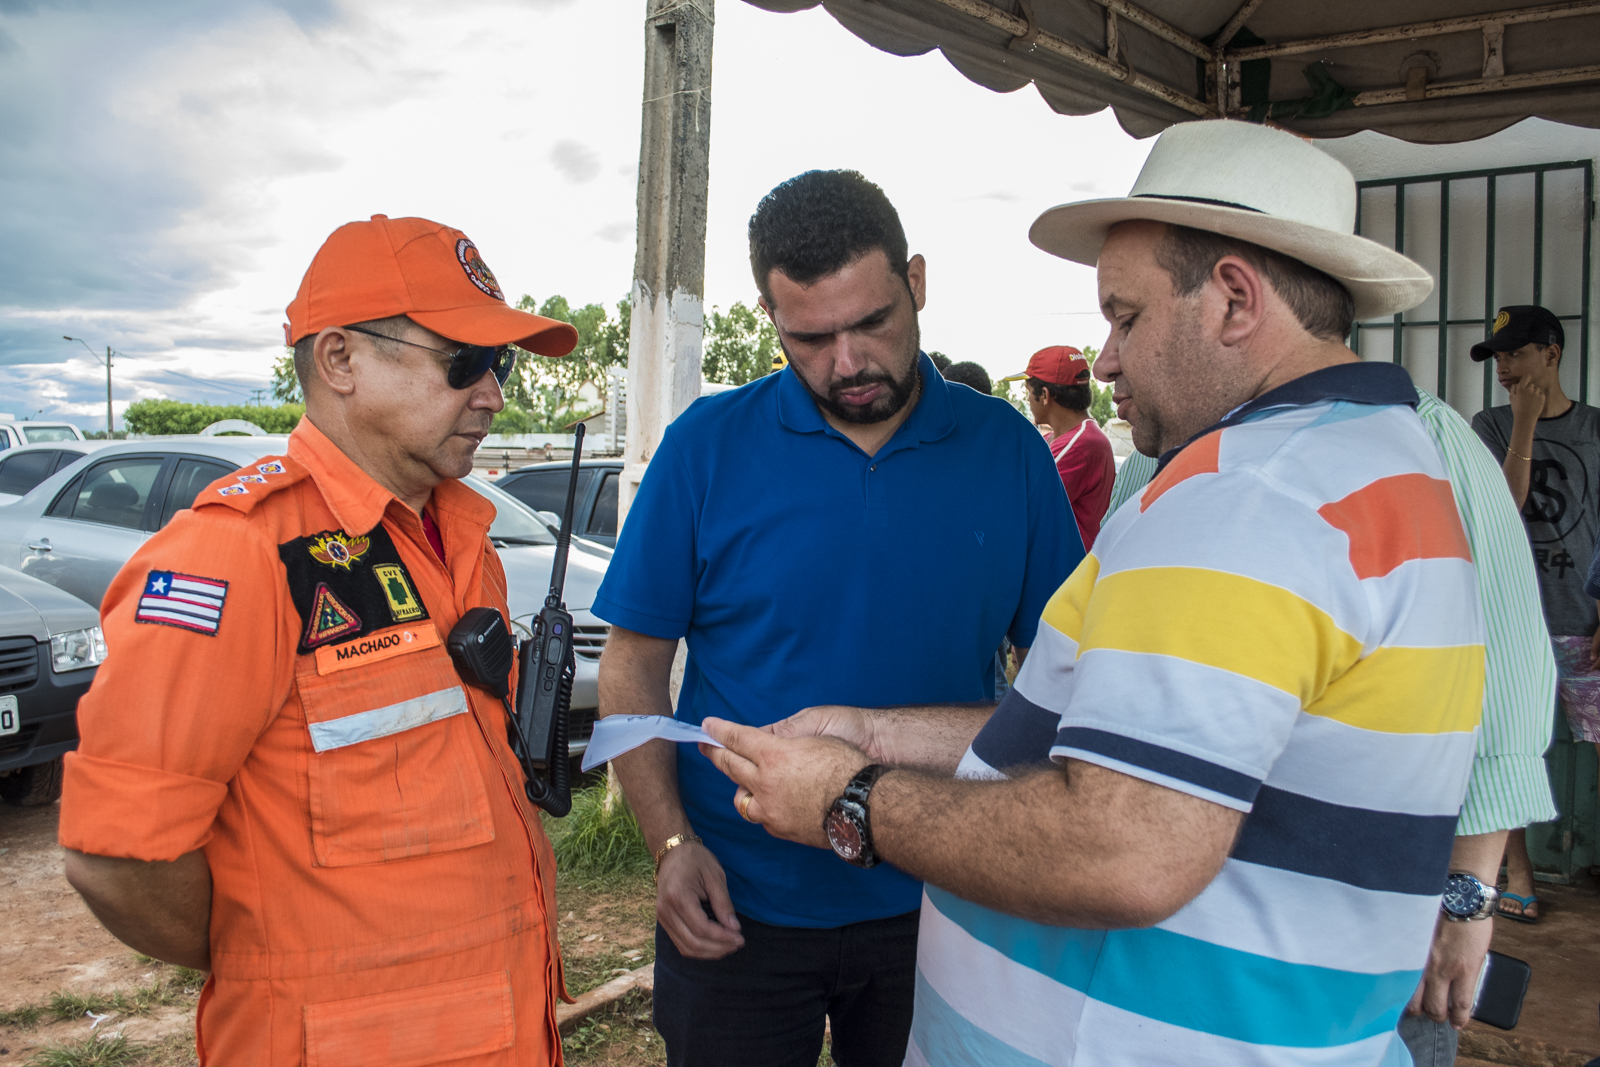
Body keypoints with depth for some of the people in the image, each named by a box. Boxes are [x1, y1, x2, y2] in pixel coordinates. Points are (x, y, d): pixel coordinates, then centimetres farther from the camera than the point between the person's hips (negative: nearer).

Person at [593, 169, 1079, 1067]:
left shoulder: (1007, 447, -3)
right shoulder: (707, 446, -7)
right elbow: (635, 663, -3)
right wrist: (673, 845, -13)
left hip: (938, 902, 2)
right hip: (735, 909, -1)